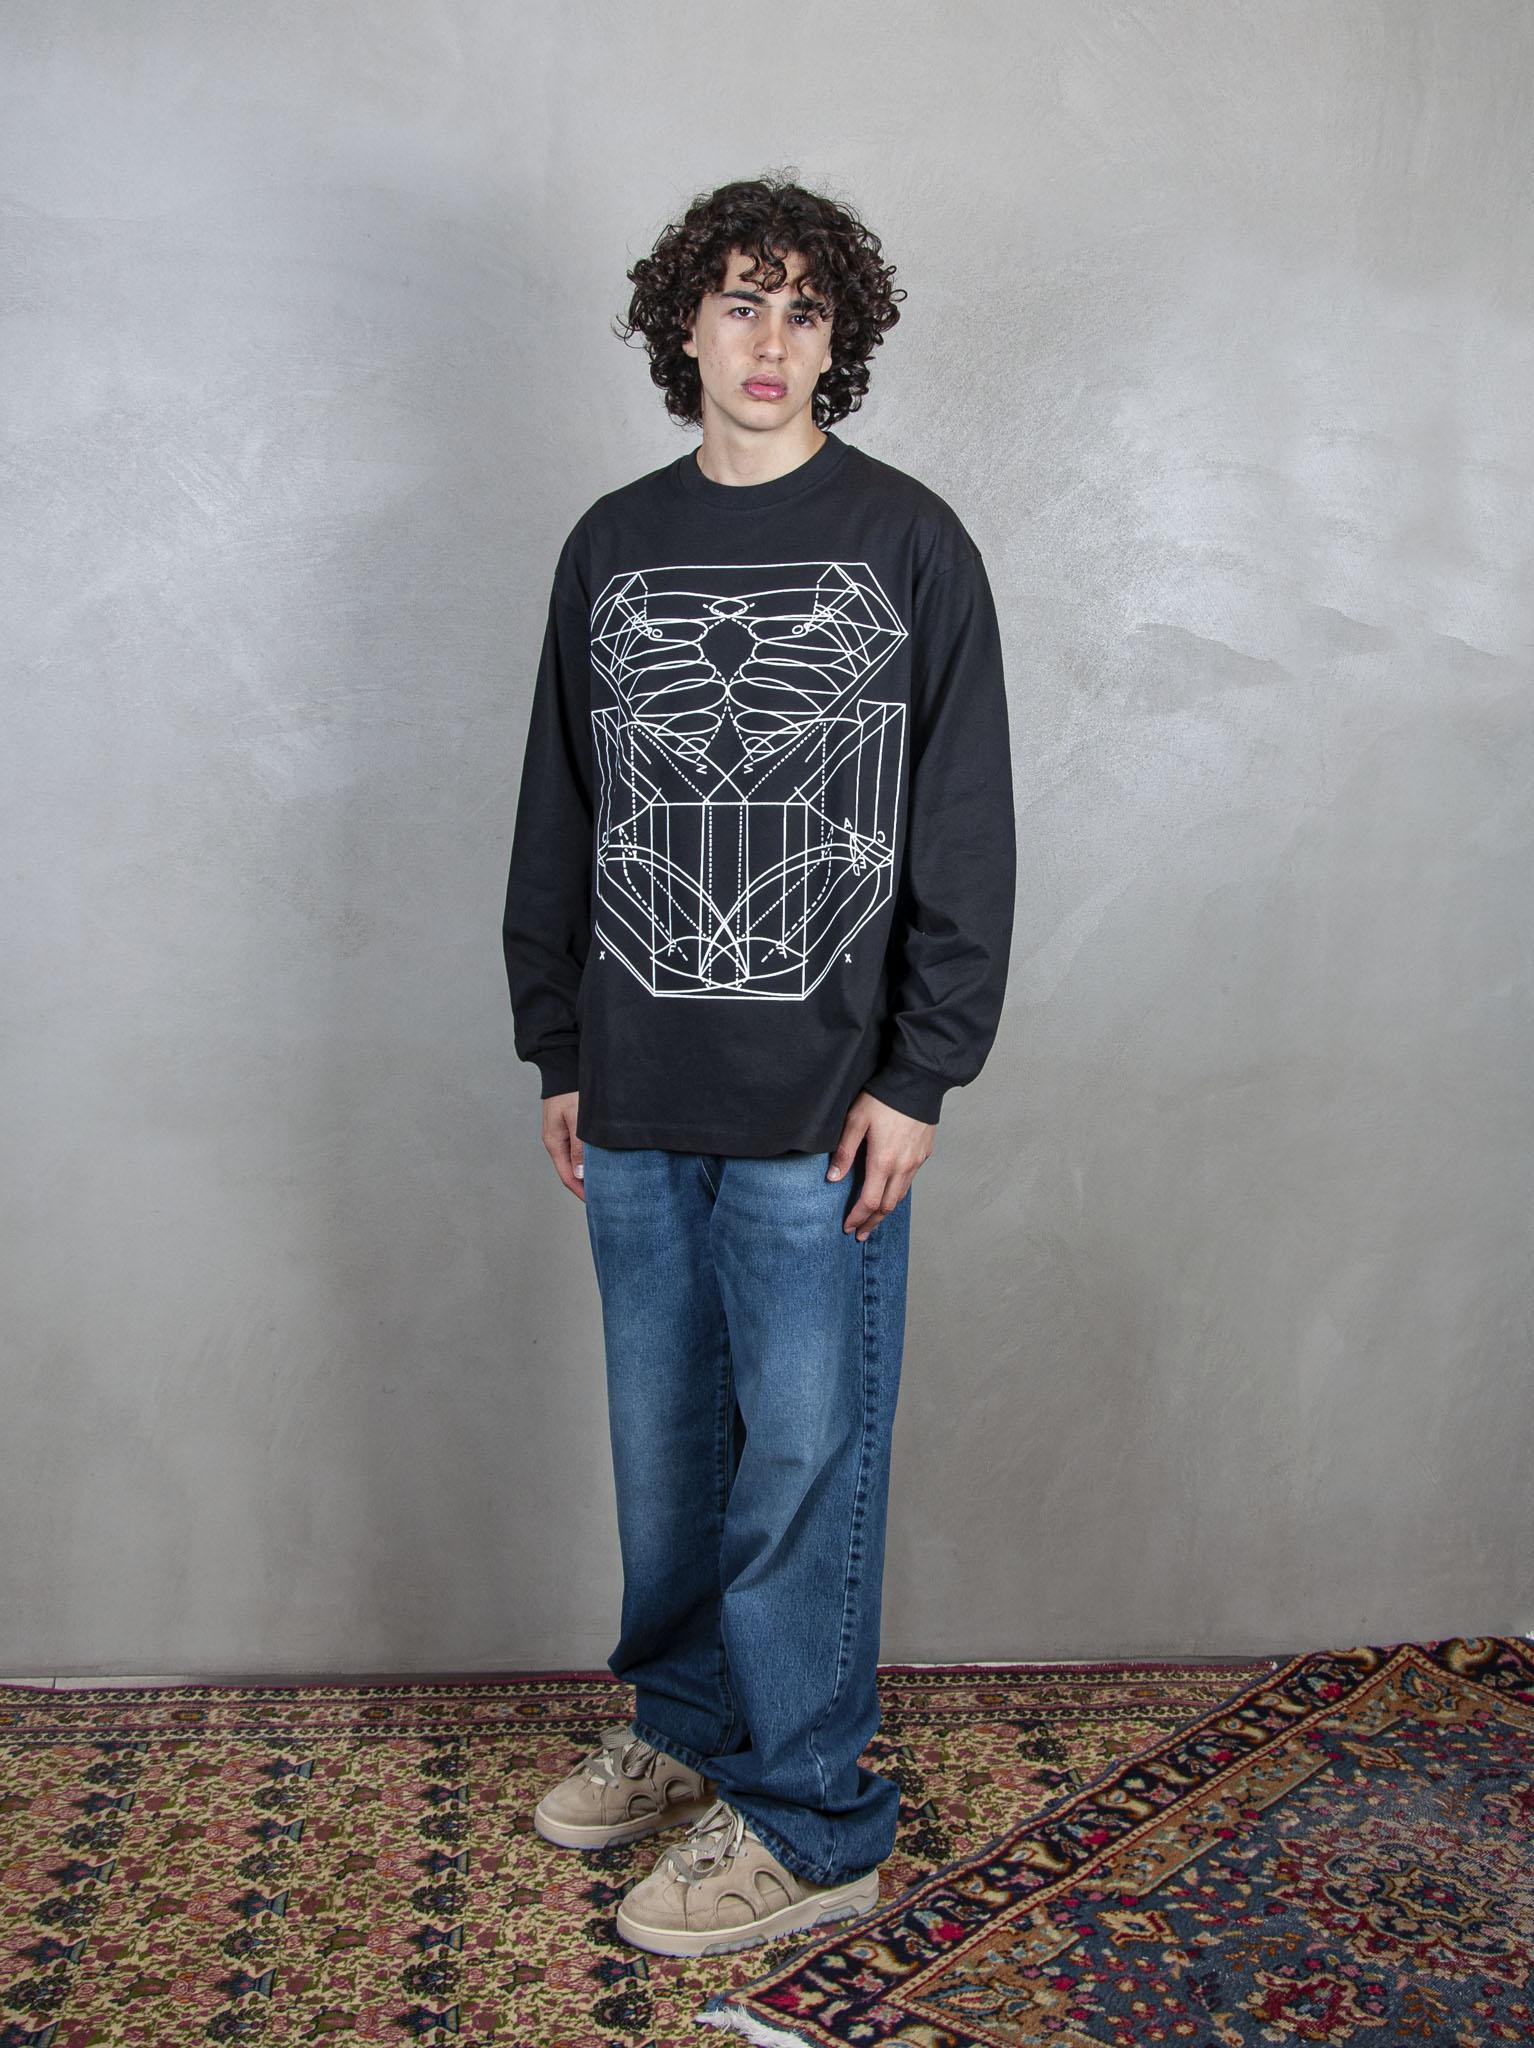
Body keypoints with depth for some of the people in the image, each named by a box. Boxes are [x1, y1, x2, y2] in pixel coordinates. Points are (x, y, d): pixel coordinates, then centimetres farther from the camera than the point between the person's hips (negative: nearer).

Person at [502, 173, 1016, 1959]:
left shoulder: (908, 544, -1)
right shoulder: (610, 545, 10)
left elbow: (965, 835, -4)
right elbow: (559, 818, 13)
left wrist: (918, 1078, -9)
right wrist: (557, 1054, 11)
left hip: (821, 1108, -4)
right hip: (635, 1104, 4)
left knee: (805, 1456, 2)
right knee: (664, 1441, 15)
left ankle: (808, 1827, 18)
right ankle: (683, 1728, 36)